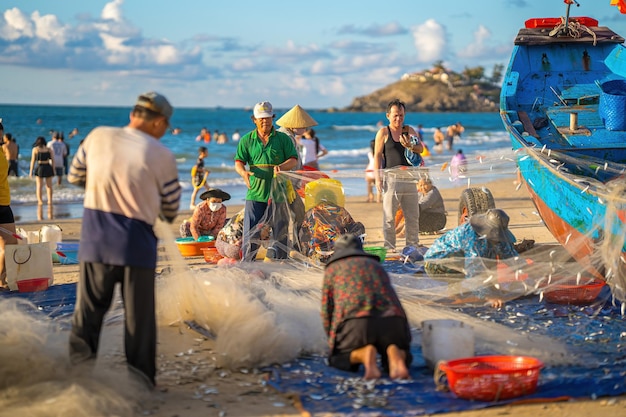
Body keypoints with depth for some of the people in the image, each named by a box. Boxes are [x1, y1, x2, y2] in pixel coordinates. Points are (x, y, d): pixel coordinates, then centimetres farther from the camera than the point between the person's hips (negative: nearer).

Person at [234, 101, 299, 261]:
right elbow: (239, 162, 3)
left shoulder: (283, 138, 6)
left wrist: (280, 167, -19)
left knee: (280, 231, 6)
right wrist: (243, 172, -20)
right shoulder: (246, 140, 8)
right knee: (251, 231, 0)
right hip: (255, 193, 0)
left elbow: (293, 160, 2)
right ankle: (247, 262, 8)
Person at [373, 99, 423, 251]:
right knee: (389, 217, -4)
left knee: (413, 216, 7)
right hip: (391, 177, -4)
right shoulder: (383, 132, 2)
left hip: (409, 178, 4)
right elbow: (377, 155, -1)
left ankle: (412, 246, 15)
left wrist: (411, 146, -22)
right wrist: (377, 178, -10)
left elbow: (420, 148, 1)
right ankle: (389, 247, 0)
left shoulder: (409, 130, 11)